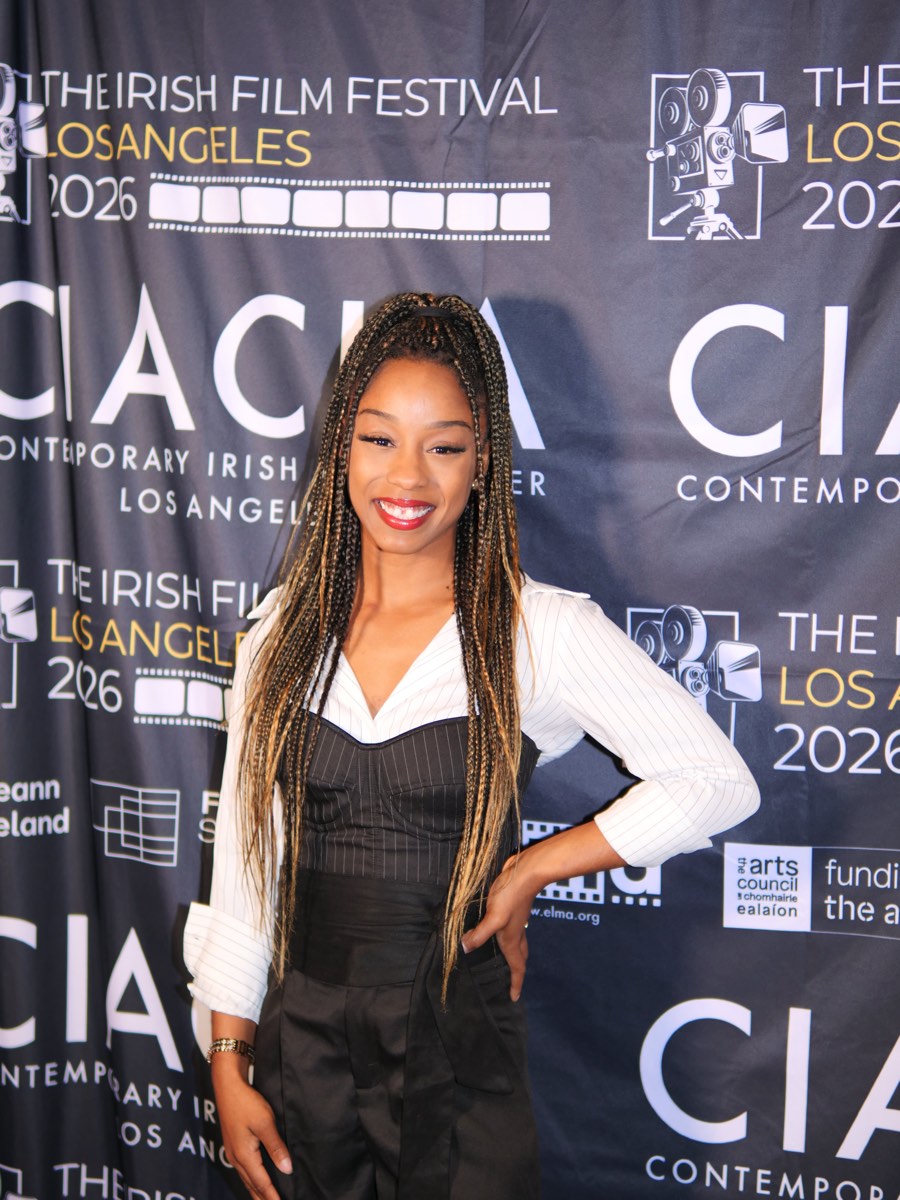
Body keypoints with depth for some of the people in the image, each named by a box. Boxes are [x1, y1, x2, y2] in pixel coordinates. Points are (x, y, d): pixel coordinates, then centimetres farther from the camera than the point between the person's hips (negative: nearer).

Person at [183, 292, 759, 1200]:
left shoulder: (539, 631, -10)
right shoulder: (283, 630, 1)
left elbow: (716, 781, -10)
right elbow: (245, 856, 5)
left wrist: (528, 871, -9)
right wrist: (229, 1066, 4)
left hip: (457, 1065, -3)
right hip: (300, 1049, 3)